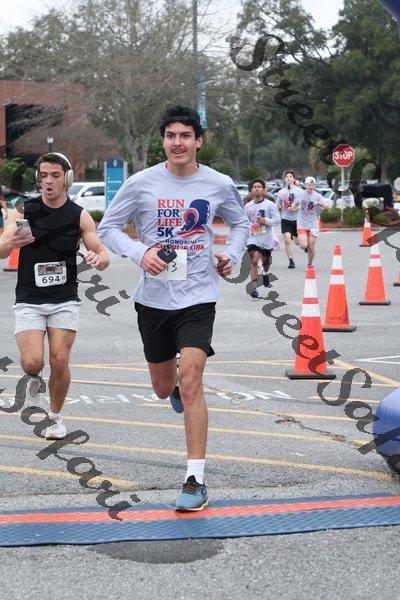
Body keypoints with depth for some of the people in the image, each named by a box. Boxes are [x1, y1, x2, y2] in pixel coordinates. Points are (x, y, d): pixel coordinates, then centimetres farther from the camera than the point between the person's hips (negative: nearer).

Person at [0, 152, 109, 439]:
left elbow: (103, 255, -1)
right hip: (29, 301, 0)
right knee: (32, 362, -14)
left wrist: (97, 258, -26)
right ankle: (34, 378, 24)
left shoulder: (80, 216, 0)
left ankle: (55, 416, 17)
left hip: (65, 301, 0)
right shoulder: (23, 211, -2)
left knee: (60, 361, -7)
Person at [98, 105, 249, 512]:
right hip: (153, 297, 2)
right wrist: (140, 252, -16)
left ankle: (195, 479, -10)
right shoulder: (141, 183, -5)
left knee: (190, 381, -16)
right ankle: (178, 390, 55)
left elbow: (240, 222, 18)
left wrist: (231, 255, 1)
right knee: (164, 387, 14)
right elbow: (107, 228, 1)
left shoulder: (219, 185, -1)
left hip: (198, 296, -2)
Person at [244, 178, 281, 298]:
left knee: (265, 261, 19)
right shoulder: (248, 206, 4)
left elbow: (278, 220, -8)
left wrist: (266, 221, -22)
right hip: (253, 239, 0)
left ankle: (265, 274, 56)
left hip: (266, 239, 0)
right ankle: (254, 288, -18)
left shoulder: (270, 205, -6)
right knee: (254, 261, -17)